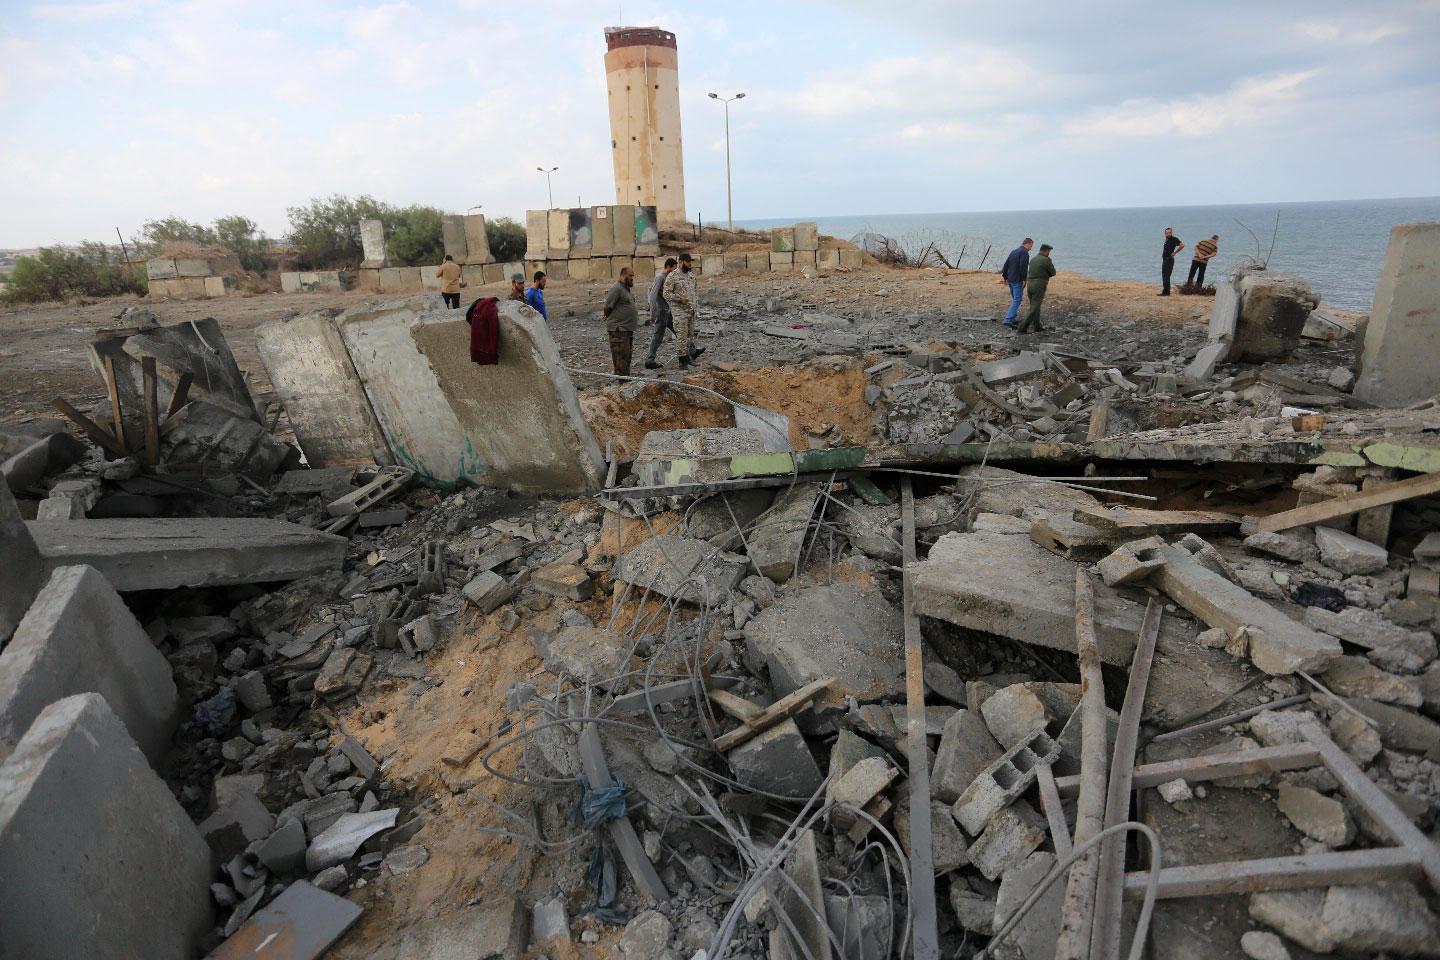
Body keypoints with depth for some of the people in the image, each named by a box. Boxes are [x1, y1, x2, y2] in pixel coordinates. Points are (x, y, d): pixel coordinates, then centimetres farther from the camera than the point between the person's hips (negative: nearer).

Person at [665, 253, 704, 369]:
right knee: (682, 336, -5)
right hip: (680, 311, -6)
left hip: (692, 310, 6)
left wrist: (697, 306, 15)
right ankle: (683, 361, 0)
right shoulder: (672, 276, -9)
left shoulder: (691, 274, 12)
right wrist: (680, 299, -22)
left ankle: (692, 353, 21)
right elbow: (666, 294, -12)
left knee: (691, 334, 11)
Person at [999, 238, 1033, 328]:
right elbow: (1023, 267, -21)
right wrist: (1024, 279, -18)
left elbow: (1006, 265, 17)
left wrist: (1005, 277, 20)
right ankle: (1008, 320, -19)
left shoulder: (1013, 251, 16)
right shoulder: (1024, 252, -10)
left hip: (1010, 280, 9)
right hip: (1018, 280, -9)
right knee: (1017, 301, -9)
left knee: (1014, 299, 18)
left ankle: (1012, 319, 19)